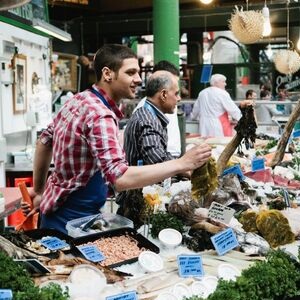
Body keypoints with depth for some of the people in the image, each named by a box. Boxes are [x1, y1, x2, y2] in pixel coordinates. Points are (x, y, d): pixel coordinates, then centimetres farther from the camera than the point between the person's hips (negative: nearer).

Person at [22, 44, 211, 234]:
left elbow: (45, 141, 14)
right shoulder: (100, 116, -26)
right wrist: (183, 164, -34)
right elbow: (119, 178, -37)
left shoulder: (78, 100, 2)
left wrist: (39, 191, 20)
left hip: (59, 208, 9)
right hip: (72, 221, -9)